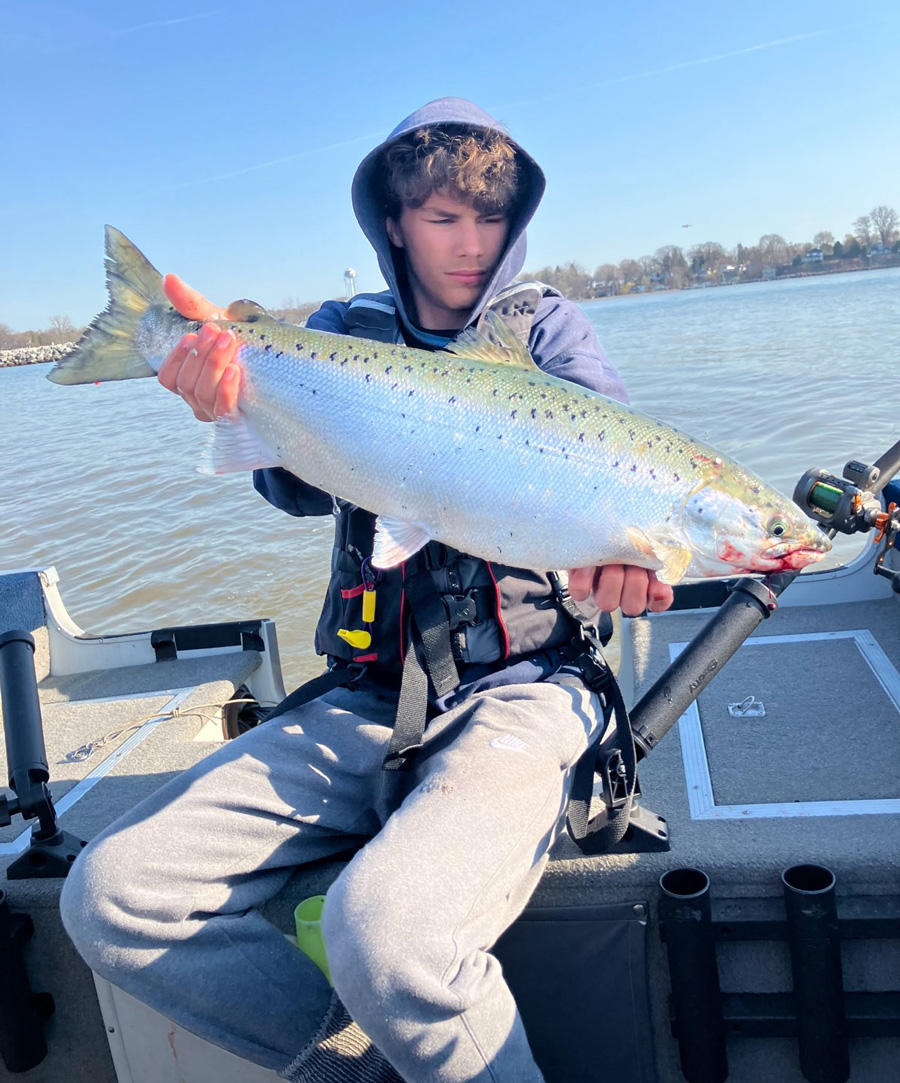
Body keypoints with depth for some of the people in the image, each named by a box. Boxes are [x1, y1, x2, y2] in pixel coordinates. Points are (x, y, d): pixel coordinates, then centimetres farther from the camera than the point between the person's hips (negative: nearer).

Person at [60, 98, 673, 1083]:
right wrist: (243, 397, -26)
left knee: (381, 928, -33)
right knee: (108, 895, -9)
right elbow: (305, 487, -3)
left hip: (519, 688, -4)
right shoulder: (343, 329, 13)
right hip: (368, 700, 4)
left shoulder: (548, 327, 8)